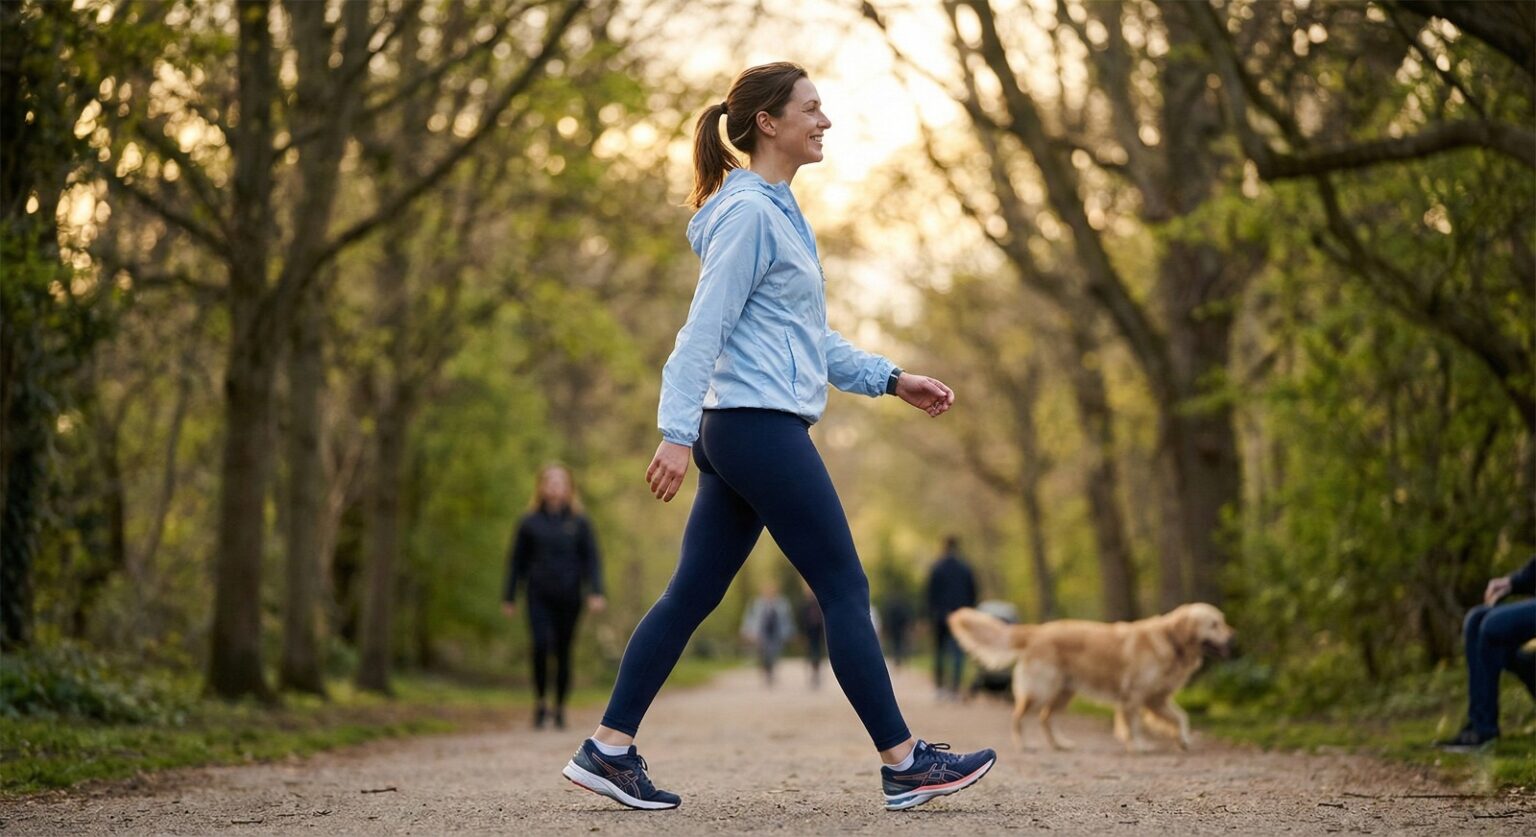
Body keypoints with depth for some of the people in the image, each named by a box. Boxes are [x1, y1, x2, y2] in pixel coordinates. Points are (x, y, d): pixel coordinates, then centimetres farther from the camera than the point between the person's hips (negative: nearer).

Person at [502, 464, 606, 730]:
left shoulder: (579, 523, 6)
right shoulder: (530, 522, 7)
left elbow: (591, 559, 5)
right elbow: (517, 561, 11)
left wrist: (596, 592, -8)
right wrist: (509, 597, 9)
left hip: (568, 597, 1)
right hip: (539, 595, -1)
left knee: (563, 653, 4)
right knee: (541, 644, -18)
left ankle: (560, 708, 17)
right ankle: (540, 701, -3)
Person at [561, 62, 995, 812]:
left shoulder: (776, 211, 19)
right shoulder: (748, 212, -11)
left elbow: (809, 339, 24)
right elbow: (705, 328, -18)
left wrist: (891, 380, 21)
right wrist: (677, 432, -23)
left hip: (742, 437, 10)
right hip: (760, 424, -10)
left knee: (692, 594, 8)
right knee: (845, 591, -4)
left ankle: (609, 750, 9)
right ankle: (905, 765, 3)